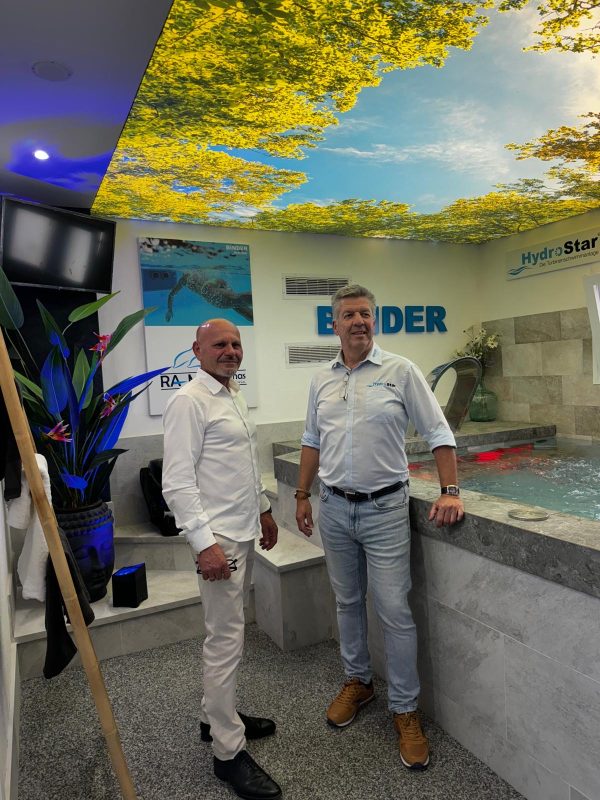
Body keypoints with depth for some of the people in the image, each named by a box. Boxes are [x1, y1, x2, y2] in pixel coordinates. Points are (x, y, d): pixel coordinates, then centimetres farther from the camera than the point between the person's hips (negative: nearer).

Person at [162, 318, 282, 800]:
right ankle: (228, 752, 16)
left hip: (244, 532, 9)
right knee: (226, 640, 0)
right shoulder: (189, 401, -15)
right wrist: (204, 542, -23)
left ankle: (217, 715, 37)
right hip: (218, 538, -9)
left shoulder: (236, 396, 13)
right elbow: (177, 482, -20)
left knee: (229, 631, 19)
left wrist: (262, 508, 23)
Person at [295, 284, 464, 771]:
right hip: (334, 509, 4)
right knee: (348, 602, 18)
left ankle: (405, 709, 22)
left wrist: (450, 491, -13)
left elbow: (438, 433, -6)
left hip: (384, 508, -4)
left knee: (395, 612, 2)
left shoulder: (400, 371, -6)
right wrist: (303, 496, 12)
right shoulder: (322, 380, 7)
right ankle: (358, 681, 40)